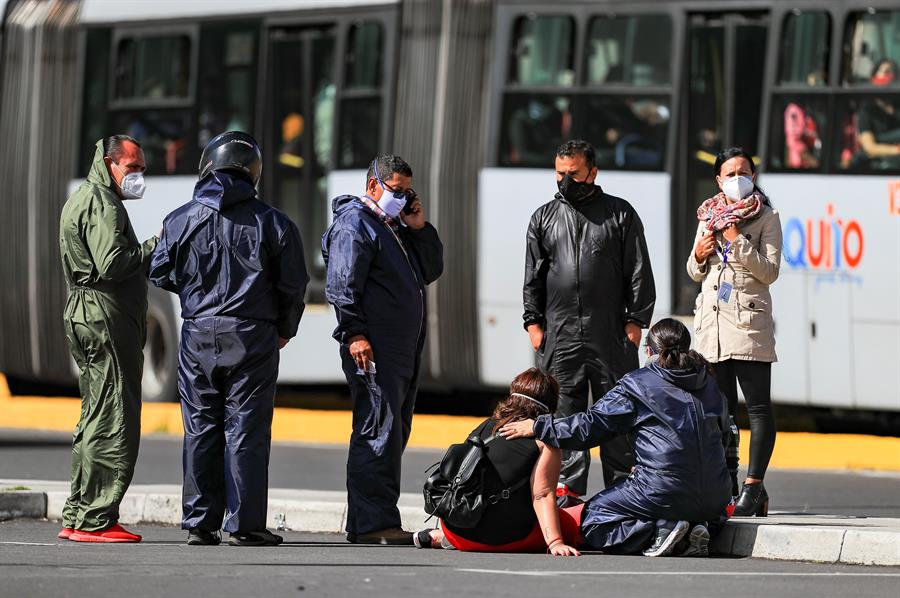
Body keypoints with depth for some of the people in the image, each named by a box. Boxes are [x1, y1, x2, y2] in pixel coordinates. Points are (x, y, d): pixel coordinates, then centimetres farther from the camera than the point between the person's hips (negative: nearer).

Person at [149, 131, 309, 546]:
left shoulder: (181, 220, 1)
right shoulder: (273, 223, -3)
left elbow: (160, 274, 6)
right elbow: (293, 285, -1)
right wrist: (285, 329, 16)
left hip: (198, 337, 2)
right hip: (252, 337, -2)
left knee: (200, 430, 8)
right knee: (246, 430, 0)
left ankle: (200, 522, 7)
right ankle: (244, 524, -2)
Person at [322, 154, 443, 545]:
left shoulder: (395, 228, 24)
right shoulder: (354, 224, -6)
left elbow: (430, 271, 24)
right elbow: (341, 285, -14)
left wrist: (419, 228, 11)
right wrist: (355, 334, -22)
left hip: (404, 350, 10)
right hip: (374, 350, -10)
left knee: (393, 434, 10)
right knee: (380, 430, -15)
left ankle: (365, 523, 14)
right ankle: (374, 523, -19)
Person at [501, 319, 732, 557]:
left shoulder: (638, 383, -1)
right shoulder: (710, 385, 15)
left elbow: (591, 426, -3)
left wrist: (538, 427, 5)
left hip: (664, 491, -6)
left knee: (593, 519, 9)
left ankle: (660, 531, -12)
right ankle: (695, 530, 2)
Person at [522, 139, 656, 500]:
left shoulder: (620, 214, 5)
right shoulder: (544, 218, 13)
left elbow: (639, 273, 4)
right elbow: (533, 277, 14)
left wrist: (636, 320, -3)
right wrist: (534, 321, 5)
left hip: (611, 334, -2)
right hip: (560, 334, 2)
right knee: (564, 409, 0)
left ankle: (620, 484, 4)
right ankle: (569, 484, 3)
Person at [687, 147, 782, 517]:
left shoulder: (766, 218, 2)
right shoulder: (709, 216, 16)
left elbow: (769, 271, -7)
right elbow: (695, 273, 23)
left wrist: (737, 241, -12)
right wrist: (700, 254, 2)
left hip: (748, 319, -5)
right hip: (712, 320, 5)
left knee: (758, 405, -10)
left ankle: (753, 485, -11)